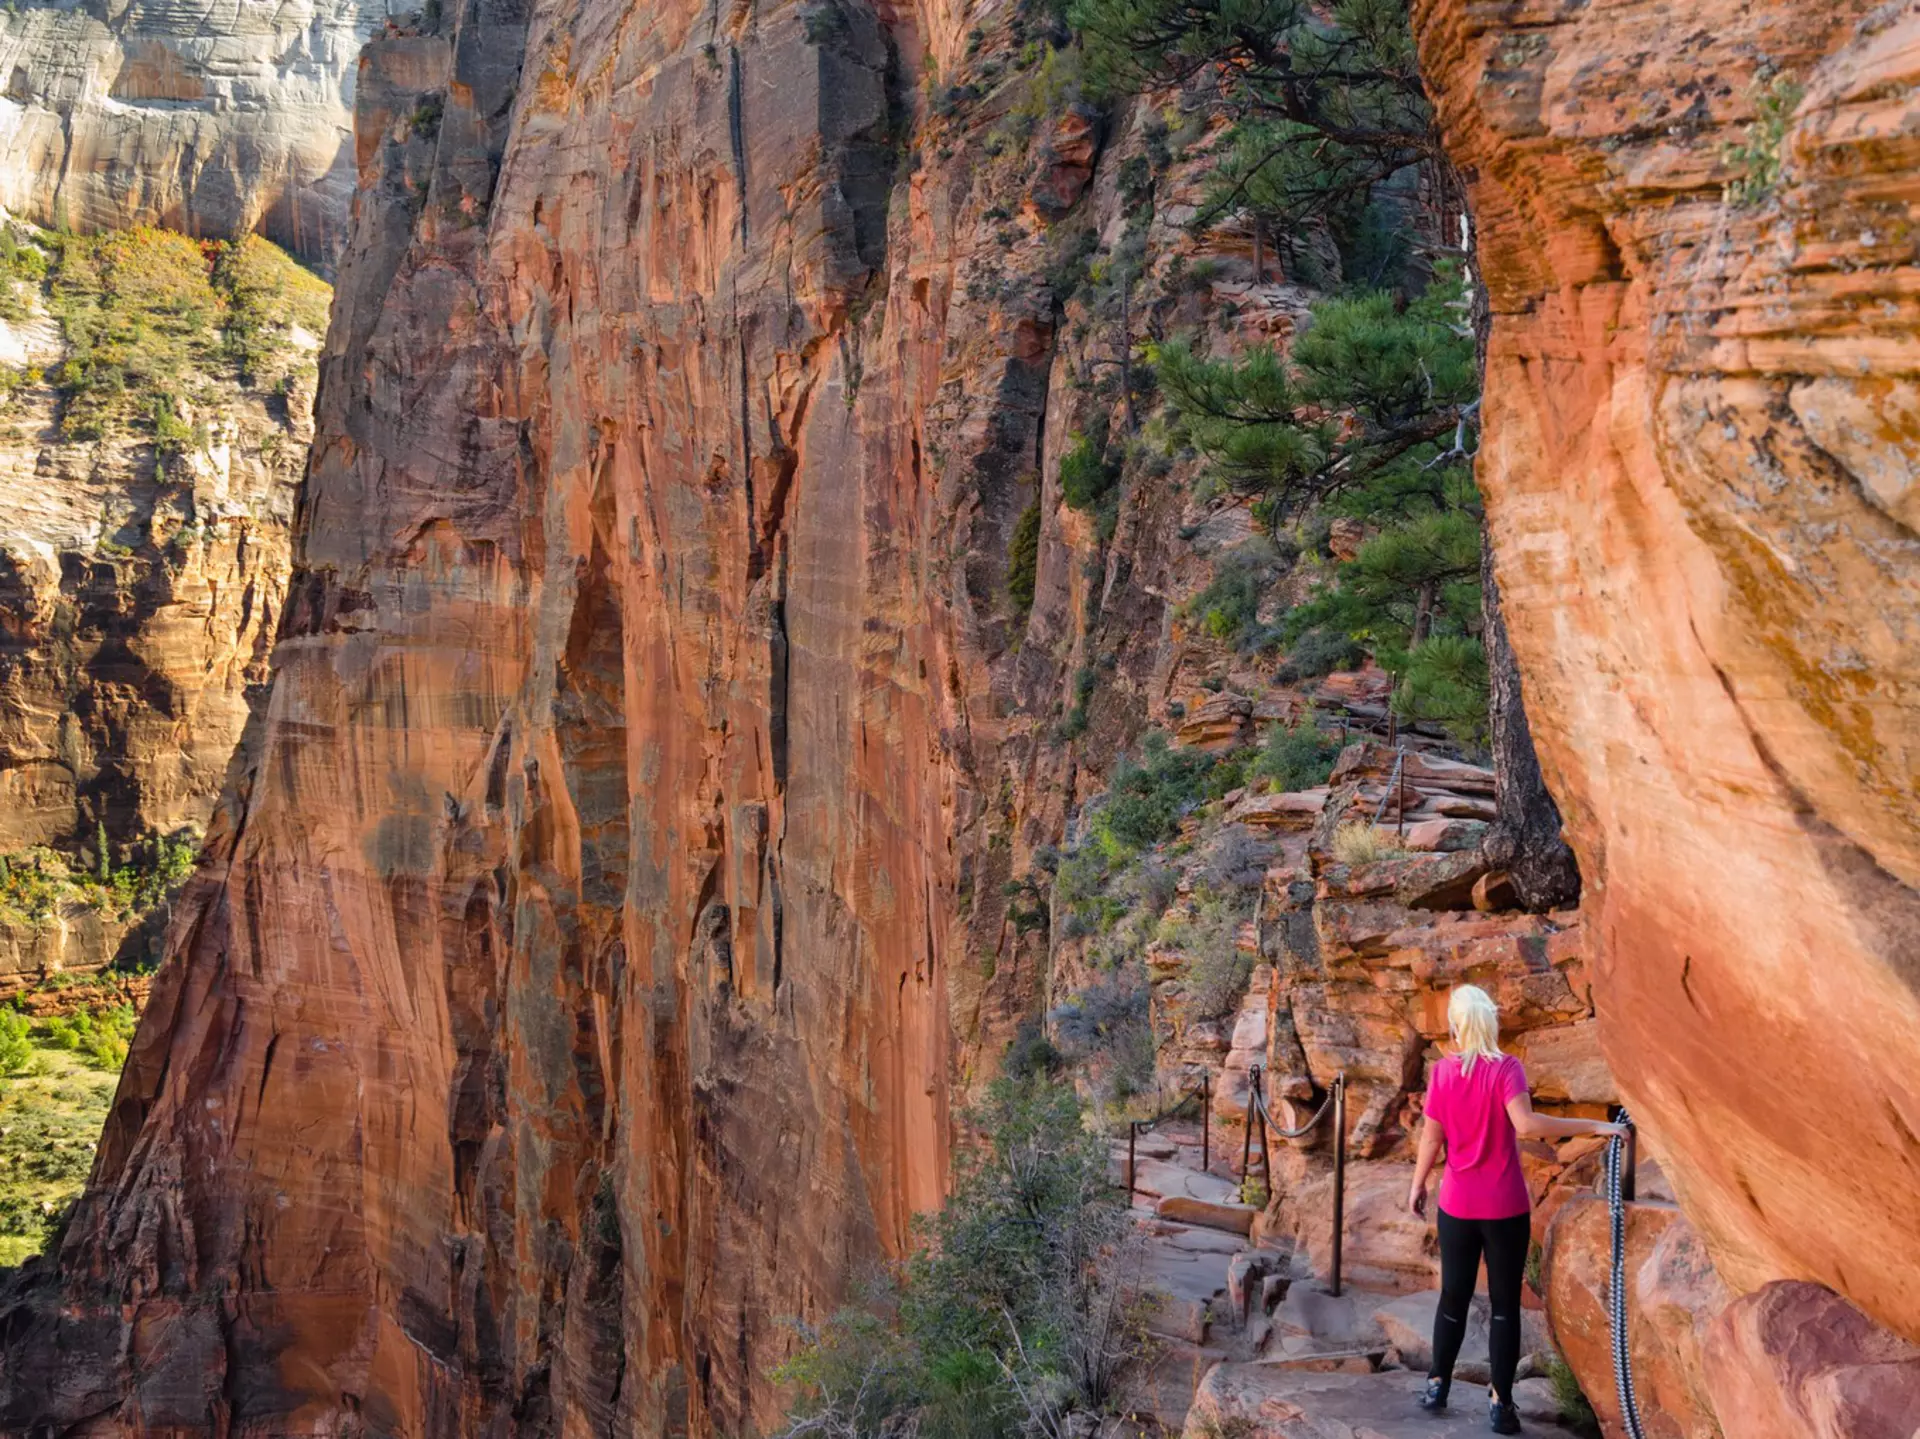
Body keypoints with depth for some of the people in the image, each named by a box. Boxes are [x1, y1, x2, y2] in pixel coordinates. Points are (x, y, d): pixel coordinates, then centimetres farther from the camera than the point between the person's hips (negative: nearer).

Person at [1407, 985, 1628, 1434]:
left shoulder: (1442, 1072, -2)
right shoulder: (1506, 1068, -13)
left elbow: (1431, 1137, 3)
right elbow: (1525, 1125, -27)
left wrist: (1418, 1184, 17)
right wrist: (1594, 1126, -24)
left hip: (1457, 1206, 3)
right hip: (1504, 1208, -3)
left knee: (1453, 1298, 17)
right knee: (1505, 1304, 6)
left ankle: (1437, 1386, 26)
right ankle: (1500, 1403, 7)